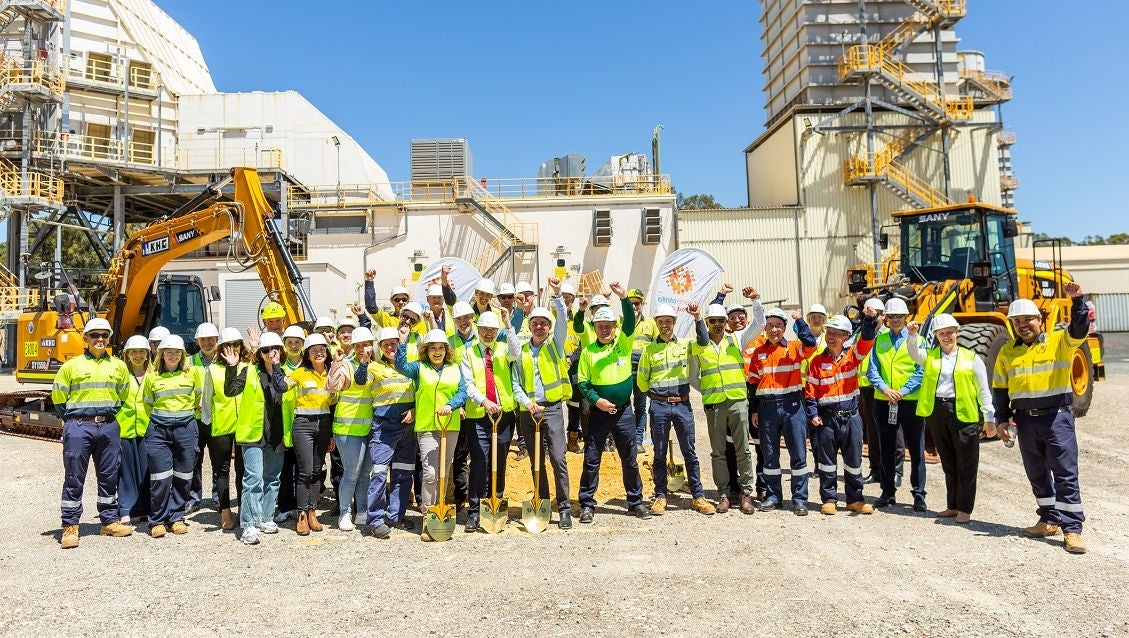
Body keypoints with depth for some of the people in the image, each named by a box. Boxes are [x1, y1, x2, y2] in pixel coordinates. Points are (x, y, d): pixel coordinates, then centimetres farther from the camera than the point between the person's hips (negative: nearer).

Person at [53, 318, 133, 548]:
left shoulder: (119, 366, 8)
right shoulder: (71, 366, 0)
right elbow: (58, 399, 6)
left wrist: (109, 417, 12)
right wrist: (74, 421, 6)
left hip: (109, 427, 3)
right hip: (78, 427, -3)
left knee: (109, 475, 9)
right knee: (74, 477, 1)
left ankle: (110, 521, 19)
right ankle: (70, 527, 9)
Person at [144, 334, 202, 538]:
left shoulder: (192, 373, 5)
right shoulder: (152, 376, 6)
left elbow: (200, 397, 15)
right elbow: (148, 403, 17)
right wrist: (157, 420, 14)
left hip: (185, 428, 0)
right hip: (159, 429, 0)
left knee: (182, 476, 4)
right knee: (160, 477, -5)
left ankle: (176, 517, 17)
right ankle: (158, 520, 7)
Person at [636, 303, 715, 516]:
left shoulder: (685, 345, 6)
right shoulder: (649, 349, 5)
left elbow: (703, 342, -14)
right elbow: (641, 380, 11)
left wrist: (697, 318, -22)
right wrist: (653, 395, 10)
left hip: (683, 404, 0)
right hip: (659, 406, 0)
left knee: (689, 452, 4)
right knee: (660, 453, 6)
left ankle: (698, 496, 10)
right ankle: (660, 496, 14)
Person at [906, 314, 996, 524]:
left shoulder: (971, 358, 4)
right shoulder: (929, 356, 11)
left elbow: (983, 391, 4)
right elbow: (914, 354, -11)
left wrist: (989, 418, 1)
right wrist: (912, 335, -28)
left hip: (964, 414, -3)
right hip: (936, 412, 3)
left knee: (966, 464, 1)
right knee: (948, 463, 13)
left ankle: (965, 509, 10)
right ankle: (952, 505, 23)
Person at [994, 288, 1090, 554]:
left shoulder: (1059, 341, 0)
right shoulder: (1008, 351, 8)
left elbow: (1079, 330, -22)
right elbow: (1000, 388, 11)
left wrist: (1077, 300, -34)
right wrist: (1002, 419, 6)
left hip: (1057, 416, -4)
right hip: (1025, 419, 4)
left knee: (1066, 473, -4)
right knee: (1037, 473, 13)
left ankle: (1072, 529, 0)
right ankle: (1050, 520, 27)